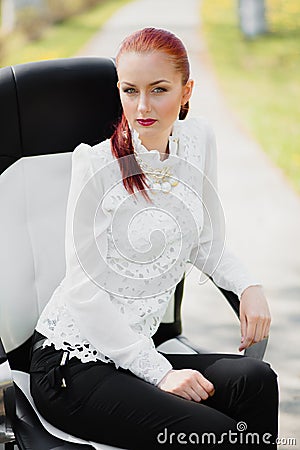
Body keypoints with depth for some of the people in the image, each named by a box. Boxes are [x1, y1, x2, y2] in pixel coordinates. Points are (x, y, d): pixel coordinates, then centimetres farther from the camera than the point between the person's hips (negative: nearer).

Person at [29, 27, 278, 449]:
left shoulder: (198, 141, 4)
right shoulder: (96, 165, -14)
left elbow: (207, 245, 14)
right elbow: (86, 290, -14)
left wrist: (249, 285, -7)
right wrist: (159, 373, -16)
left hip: (135, 351, 6)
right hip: (71, 363, -6)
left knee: (256, 379, -20)